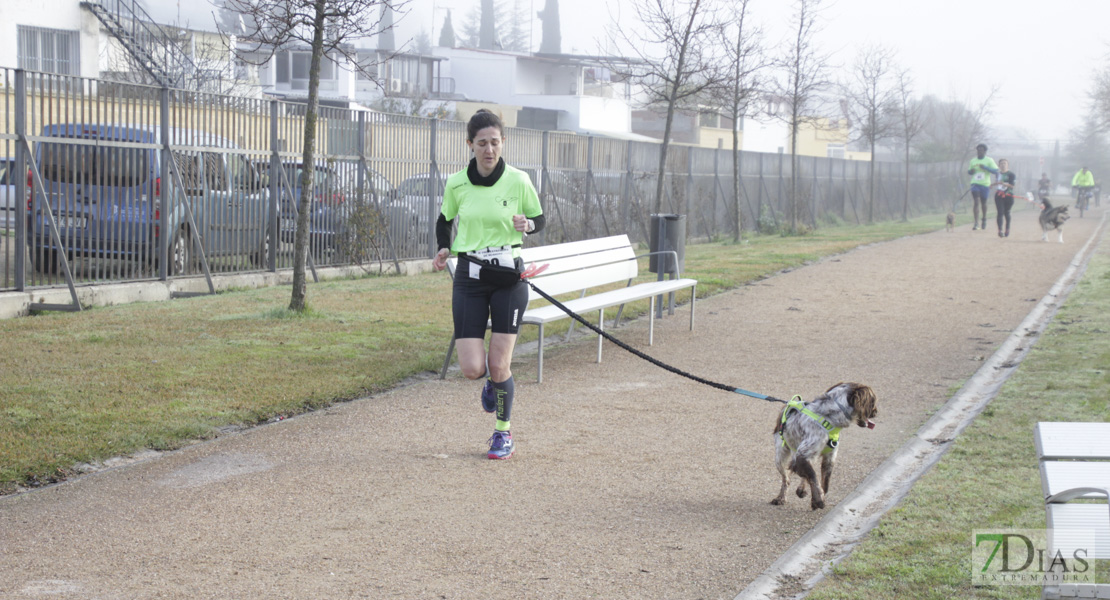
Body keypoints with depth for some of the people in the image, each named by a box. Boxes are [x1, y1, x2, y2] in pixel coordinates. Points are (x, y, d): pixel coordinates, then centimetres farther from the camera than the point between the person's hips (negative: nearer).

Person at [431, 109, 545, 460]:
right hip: (469, 276, 1)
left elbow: (539, 219, 8)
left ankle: (503, 432, 19)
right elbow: (444, 221, 17)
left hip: (509, 275, -1)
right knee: (472, 370, -7)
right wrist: (444, 249, -2)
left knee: (499, 366, -4)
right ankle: (492, 379, 32)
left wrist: (528, 224, -15)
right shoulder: (456, 184, -1)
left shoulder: (518, 181, -5)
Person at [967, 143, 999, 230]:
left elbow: (996, 171, -8)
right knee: (976, 202, -13)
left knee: (983, 203, 10)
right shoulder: (973, 161, 10)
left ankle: (984, 219, 37)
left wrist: (986, 168, -21)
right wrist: (971, 171, -2)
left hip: (985, 184, -1)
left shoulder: (989, 160, 0)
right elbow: (969, 171, 23)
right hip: (975, 184, 1)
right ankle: (976, 223, -17)